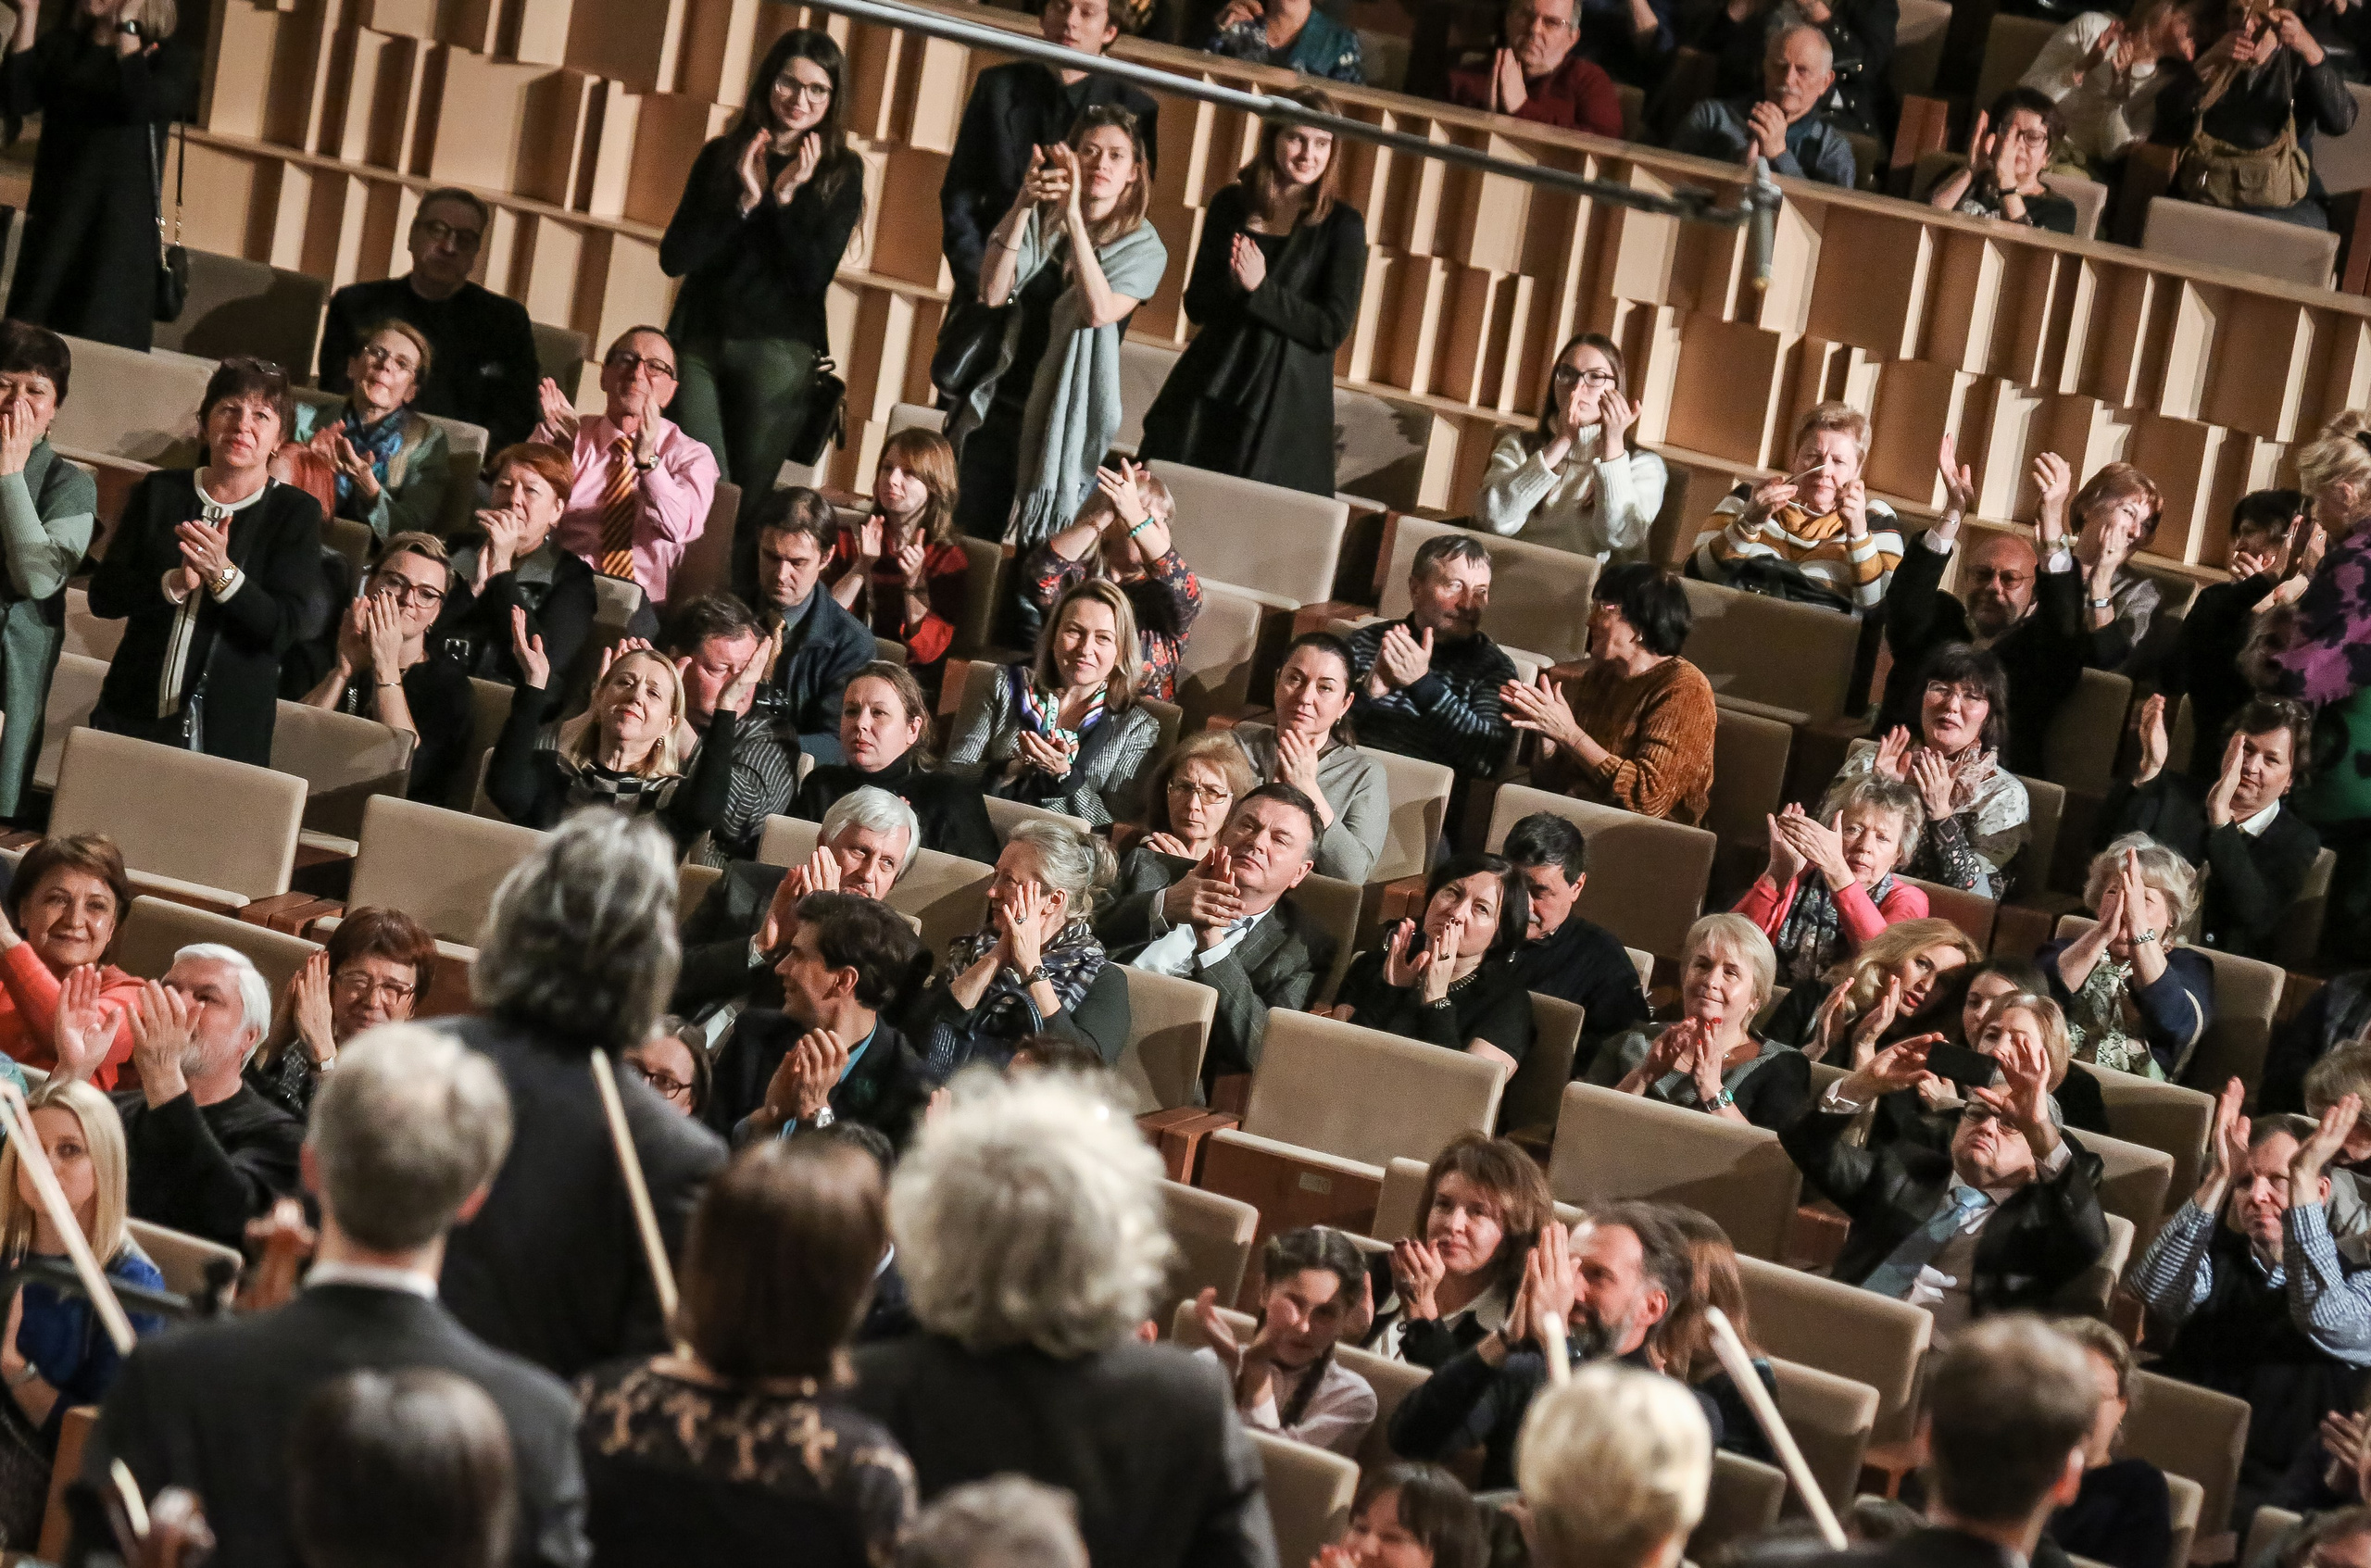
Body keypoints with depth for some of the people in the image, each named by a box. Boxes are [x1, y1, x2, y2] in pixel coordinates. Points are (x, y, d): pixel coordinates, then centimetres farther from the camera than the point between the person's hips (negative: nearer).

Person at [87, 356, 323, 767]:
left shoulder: (296, 512, 0)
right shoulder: (158, 491, 6)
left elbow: (283, 628, -9)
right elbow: (103, 596, 0)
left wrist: (222, 574, -24)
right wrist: (175, 583, -18)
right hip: (131, 714, 2)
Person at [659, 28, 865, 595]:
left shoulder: (842, 172, 2)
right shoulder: (722, 157, 9)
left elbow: (814, 273, -6)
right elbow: (674, 257, 0)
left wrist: (785, 196, -16)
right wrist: (745, 200, -10)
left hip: (778, 353, -2)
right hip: (699, 341, 2)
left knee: (747, 506, 0)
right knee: (699, 499, -8)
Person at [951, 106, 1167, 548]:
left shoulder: (1143, 249, -2)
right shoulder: (1039, 222, 3)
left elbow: (1099, 311, -20)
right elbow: (992, 293, -11)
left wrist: (1075, 216, -26)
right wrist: (1022, 206, -22)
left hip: (1062, 424, -2)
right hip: (996, 410, 2)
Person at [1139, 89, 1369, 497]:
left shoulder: (1343, 225, -5)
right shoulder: (1232, 205, 5)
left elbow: (1332, 329, -9)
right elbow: (1197, 305, 4)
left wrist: (1260, 290, -19)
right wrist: (1232, 284, -18)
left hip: (1284, 402, -3)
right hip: (1208, 391, 4)